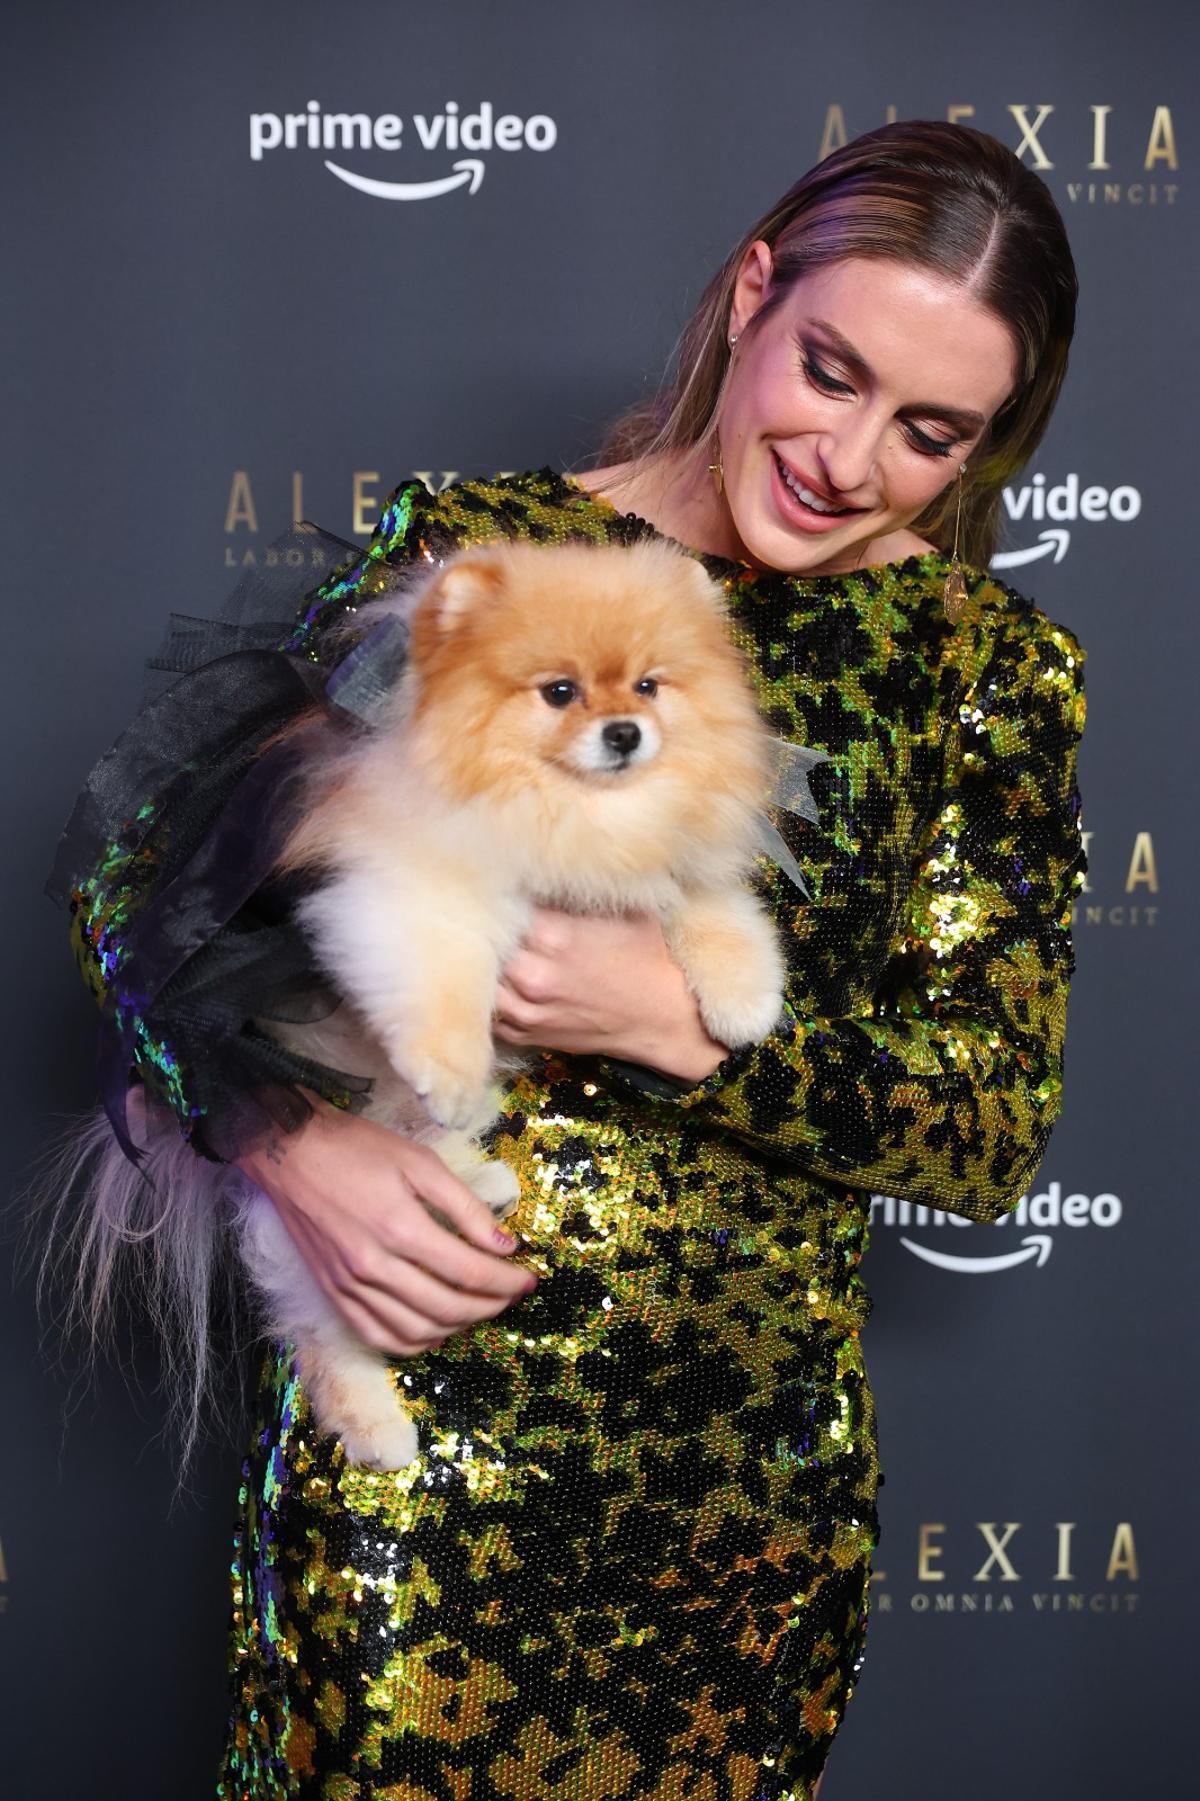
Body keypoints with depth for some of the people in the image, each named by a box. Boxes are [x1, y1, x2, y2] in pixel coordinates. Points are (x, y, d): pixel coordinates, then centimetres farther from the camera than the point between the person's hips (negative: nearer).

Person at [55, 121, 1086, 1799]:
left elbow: (996, 1128, -3)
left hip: (761, 1491, 2)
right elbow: (141, 889, 0)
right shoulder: (466, 550, -4)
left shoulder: (990, 665, 0)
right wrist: (293, 1141, -18)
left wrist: (678, 1018, -19)